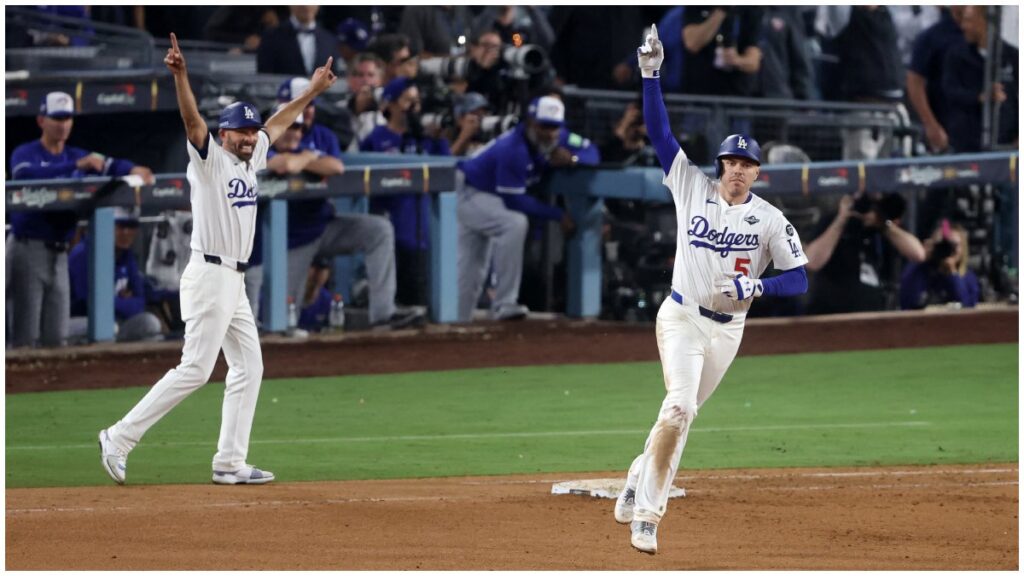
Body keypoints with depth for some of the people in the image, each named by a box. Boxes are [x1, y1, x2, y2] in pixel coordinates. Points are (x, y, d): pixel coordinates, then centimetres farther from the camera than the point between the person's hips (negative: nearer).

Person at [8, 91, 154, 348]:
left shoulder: (77, 156, 14)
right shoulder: (26, 153, -4)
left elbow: (109, 165, -3)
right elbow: (25, 174, -27)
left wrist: (133, 170, -27)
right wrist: (77, 166, -37)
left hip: (60, 252, 6)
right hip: (29, 248, -6)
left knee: (57, 336, 7)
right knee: (27, 334, -10)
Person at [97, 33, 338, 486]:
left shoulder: (251, 159, 13)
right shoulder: (210, 159, -9)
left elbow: (278, 124, 29)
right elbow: (192, 120, -26)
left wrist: (311, 92, 34)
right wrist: (180, 76, -41)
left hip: (234, 282, 9)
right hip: (210, 275, -9)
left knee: (248, 368, 8)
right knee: (195, 370, -13)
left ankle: (230, 463, 10)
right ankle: (120, 438, -10)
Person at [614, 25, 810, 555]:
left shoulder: (771, 221, -3)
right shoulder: (692, 187, -3)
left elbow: (799, 279, -5)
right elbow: (659, 131, -5)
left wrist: (755, 286, -23)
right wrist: (650, 75, -14)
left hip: (728, 329, 3)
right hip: (681, 318, -3)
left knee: (680, 414, 10)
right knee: (679, 407, -21)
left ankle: (639, 480, 35)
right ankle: (646, 514, -18)